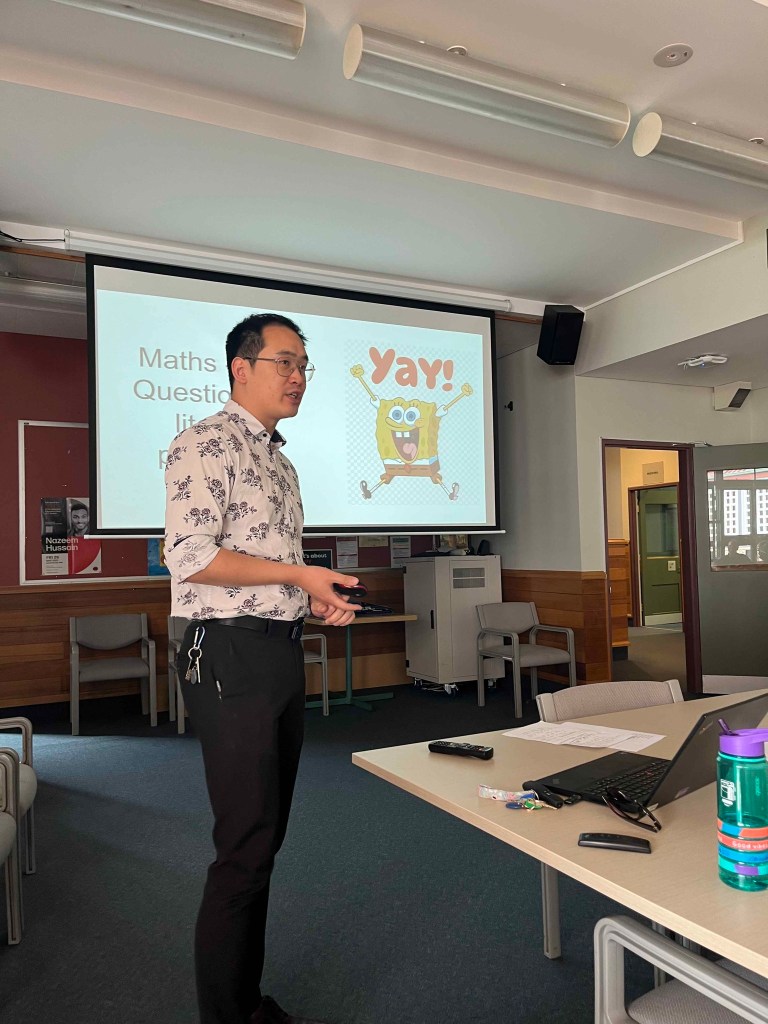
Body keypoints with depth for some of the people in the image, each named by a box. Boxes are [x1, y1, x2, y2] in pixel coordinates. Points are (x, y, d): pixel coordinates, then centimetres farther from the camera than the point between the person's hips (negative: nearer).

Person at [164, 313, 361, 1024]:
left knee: (266, 835, 16)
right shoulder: (207, 443, -9)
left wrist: (316, 598, 8)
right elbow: (190, 556, -20)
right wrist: (298, 575, -16)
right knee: (246, 846, -3)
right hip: (231, 653, -9)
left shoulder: (279, 460, 19)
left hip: (283, 651, 9)